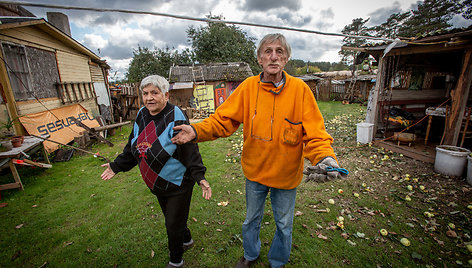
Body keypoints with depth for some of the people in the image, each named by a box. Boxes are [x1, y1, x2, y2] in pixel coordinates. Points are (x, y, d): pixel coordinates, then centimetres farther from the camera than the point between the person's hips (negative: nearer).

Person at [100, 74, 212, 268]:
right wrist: (116, 166, 16)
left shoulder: (176, 118, -22)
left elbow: (190, 151, -25)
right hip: (156, 184, 8)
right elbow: (132, 147, 13)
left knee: (173, 225, 9)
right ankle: (186, 240, 55)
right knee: (170, 218, 26)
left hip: (178, 184, -7)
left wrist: (200, 177, -33)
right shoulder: (141, 115, 1)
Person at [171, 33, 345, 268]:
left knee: (284, 224, 22)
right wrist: (197, 131, -24)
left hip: (286, 174, -1)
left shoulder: (300, 89, -16)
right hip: (255, 171, 2)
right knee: (251, 219, 25)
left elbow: (314, 133, -17)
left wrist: (325, 157, -35)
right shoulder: (248, 87, -12)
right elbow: (223, 120, -10)